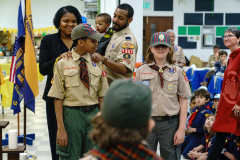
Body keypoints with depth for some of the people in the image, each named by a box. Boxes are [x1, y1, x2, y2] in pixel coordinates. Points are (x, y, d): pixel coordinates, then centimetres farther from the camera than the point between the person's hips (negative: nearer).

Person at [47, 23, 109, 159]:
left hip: (93, 114, 3)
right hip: (72, 114, -3)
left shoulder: (97, 64, 8)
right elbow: (58, 98, -4)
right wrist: (61, 128, -9)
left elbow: (102, 96, 7)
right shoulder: (63, 64, -2)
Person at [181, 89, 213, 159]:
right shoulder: (195, 109, 4)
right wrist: (189, 127, 0)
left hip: (198, 136, -9)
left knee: (186, 154, -15)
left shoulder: (206, 112, -20)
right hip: (191, 134, 9)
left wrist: (193, 129, -13)